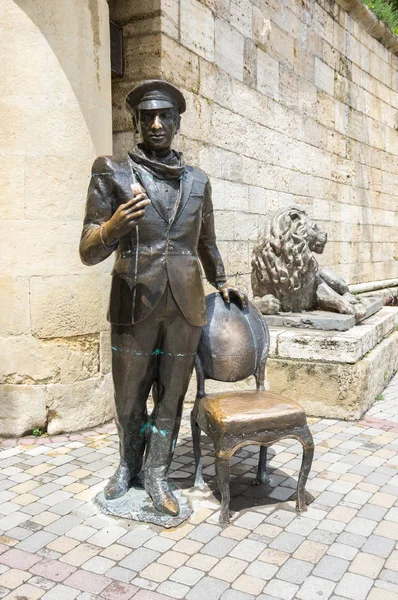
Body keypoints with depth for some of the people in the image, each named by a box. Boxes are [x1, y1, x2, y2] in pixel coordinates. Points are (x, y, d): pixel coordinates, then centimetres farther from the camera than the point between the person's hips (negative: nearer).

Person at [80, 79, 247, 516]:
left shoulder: (197, 182, 8)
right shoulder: (112, 174, -2)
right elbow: (89, 253, -7)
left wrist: (221, 284, 21)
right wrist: (114, 227, -27)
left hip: (185, 308, 3)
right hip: (135, 308, -2)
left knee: (171, 395, 10)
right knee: (129, 398, 11)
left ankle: (156, 475, 27)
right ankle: (128, 464, 36)